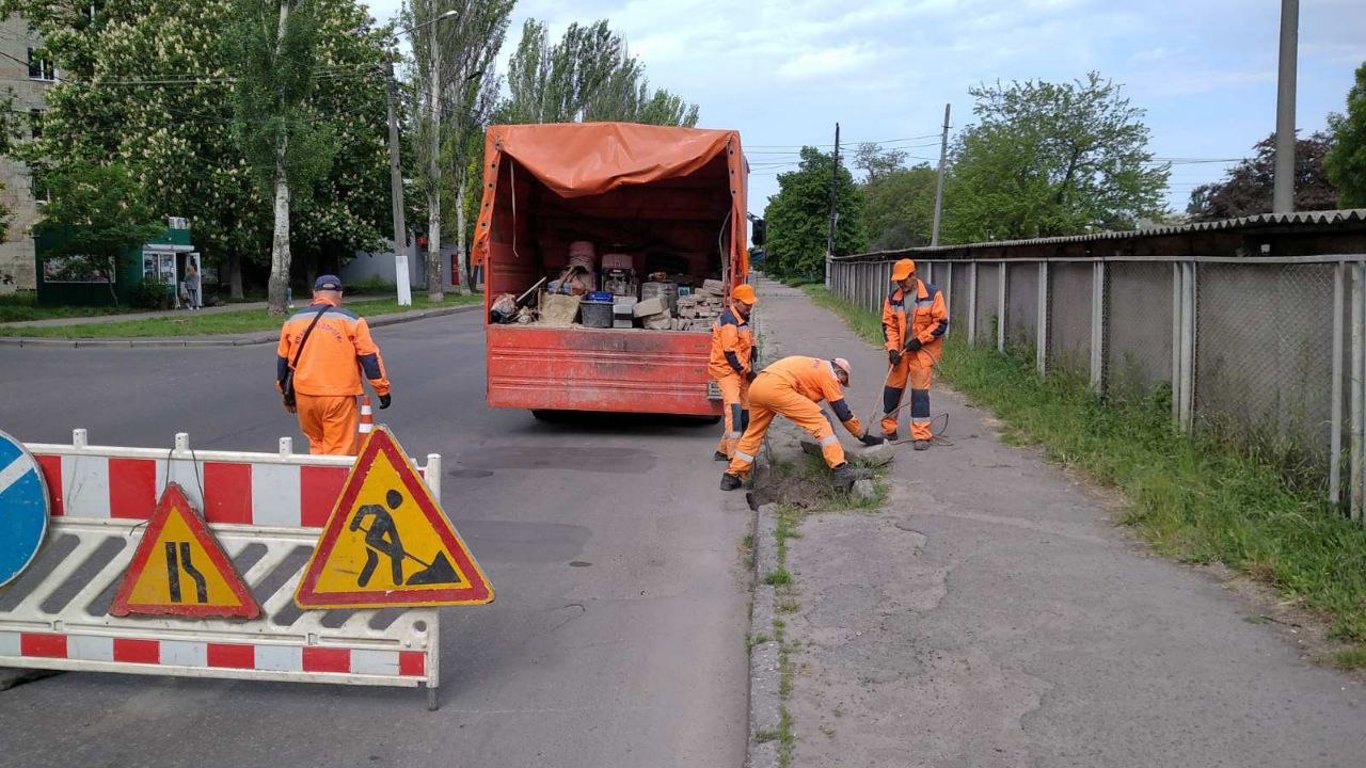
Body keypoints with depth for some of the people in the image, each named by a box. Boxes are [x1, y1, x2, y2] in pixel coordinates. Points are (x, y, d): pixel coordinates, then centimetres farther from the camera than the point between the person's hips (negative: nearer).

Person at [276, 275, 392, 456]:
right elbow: (370, 357, -2)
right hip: (339, 397, -4)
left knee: (316, 444, 20)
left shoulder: (294, 321, 10)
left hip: (304, 396, 4)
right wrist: (383, 390, 5)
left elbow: (283, 359, 18)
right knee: (340, 449, 0)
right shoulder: (351, 320, -2)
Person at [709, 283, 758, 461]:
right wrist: (748, 371, -14)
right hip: (726, 370, -10)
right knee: (734, 408, -22)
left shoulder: (743, 318, 15)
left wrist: (751, 368, 11)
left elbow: (749, 345, 23)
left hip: (740, 371, 10)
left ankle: (723, 451, 16)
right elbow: (730, 353, -21)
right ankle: (734, 455, -26)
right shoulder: (729, 321, -17)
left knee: (745, 412, 8)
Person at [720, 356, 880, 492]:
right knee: (820, 423, -5)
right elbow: (843, 411, 10)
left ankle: (731, 477, 26)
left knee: (753, 433, 24)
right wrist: (863, 435, 19)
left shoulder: (816, 366, 34)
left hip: (756, 386, 9)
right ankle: (841, 471, -13)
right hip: (777, 388, -9)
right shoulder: (829, 374, 11)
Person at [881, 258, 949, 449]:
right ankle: (888, 429, 22)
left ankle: (921, 435, -3)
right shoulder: (893, 298, 1)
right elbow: (889, 325, 3)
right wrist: (892, 349, -9)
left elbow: (941, 323, -9)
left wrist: (919, 340, -15)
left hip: (924, 349, -4)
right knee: (892, 387, 8)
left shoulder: (933, 294, -10)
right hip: (900, 349, 4)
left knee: (920, 390, -8)